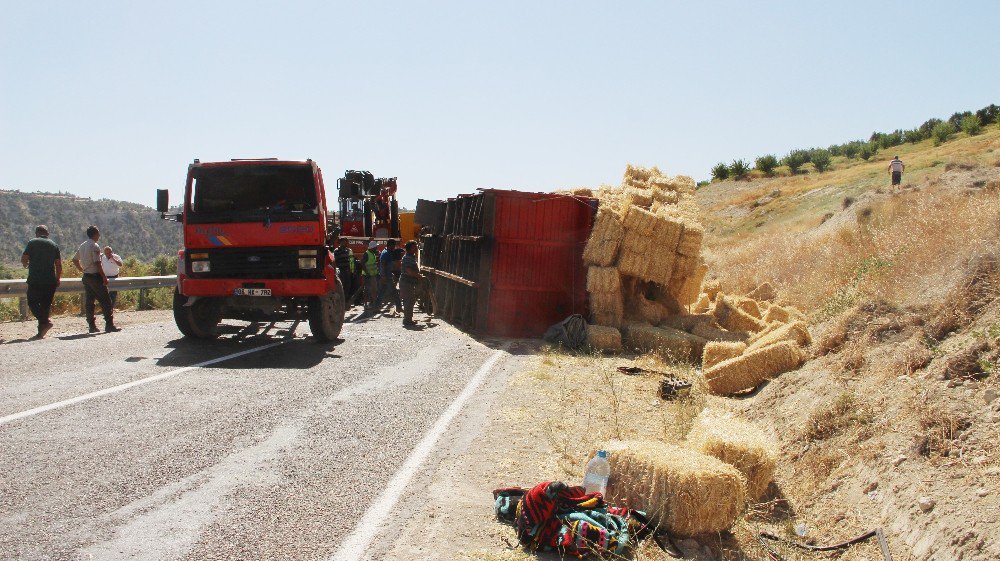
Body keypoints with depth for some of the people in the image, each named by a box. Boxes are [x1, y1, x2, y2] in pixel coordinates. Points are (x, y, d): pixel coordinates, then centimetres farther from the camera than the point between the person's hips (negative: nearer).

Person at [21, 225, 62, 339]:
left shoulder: (32, 242, 0)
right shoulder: (54, 245, 9)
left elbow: (23, 259, -4)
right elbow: (59, 265, 6)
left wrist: (25, 265, 19)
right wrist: (57, 279, 16)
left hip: (35, 280, -3)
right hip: (50, 281, 4)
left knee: (32, 302, 6)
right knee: (45, 304, 8)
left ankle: (45, 322, -15)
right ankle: (41, 331, 8)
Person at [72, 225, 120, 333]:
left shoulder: (82, 246, 12)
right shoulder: (95, 246, -14)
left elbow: (75, 260, 21)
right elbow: (97, 263, -20)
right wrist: (104, 277, -17)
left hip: (86, 277, 9)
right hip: (95, 276, -9)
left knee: (89, 301, 8)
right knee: (105, 301, -4)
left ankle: (92, 326, 9)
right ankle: (109, 325, -5)